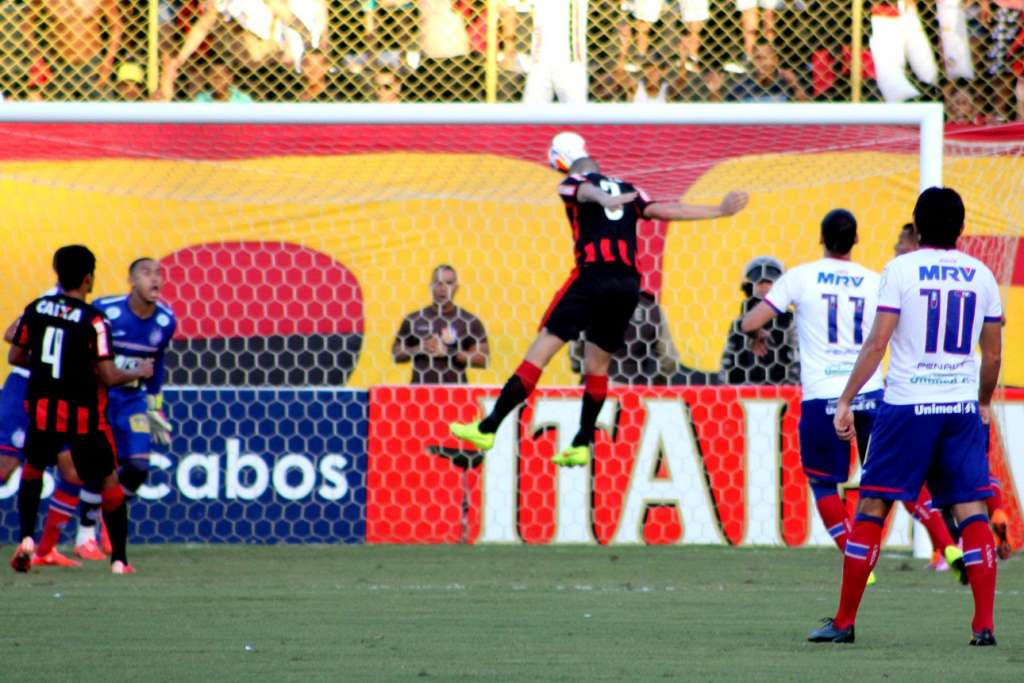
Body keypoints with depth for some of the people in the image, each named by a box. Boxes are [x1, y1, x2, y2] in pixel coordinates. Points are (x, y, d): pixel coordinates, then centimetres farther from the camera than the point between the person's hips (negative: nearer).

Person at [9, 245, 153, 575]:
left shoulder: (35, 309, 0)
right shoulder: (93, 321, -15)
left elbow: (15, 357, 8)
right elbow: (108, 377, -17)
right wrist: (139, 372, 2)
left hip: (42, 408, 4)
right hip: (82, 413, -4)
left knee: (33, 467, 28)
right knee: (108, 481, 11)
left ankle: (26, 538, 13)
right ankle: (119, 559, 10)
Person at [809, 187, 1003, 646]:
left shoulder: (901, 269, -5)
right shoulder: (981, 275, 6)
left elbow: (877, 343, -9)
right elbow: (992, 354, 12)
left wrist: (846, 401, -3)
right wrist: (984, 402, 27)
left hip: (907, 405, -3)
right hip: (962, 407, 3)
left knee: (871, 508, 5)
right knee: (972, 512, 3)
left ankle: (844, 622, 7)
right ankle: (984, 624, -6)